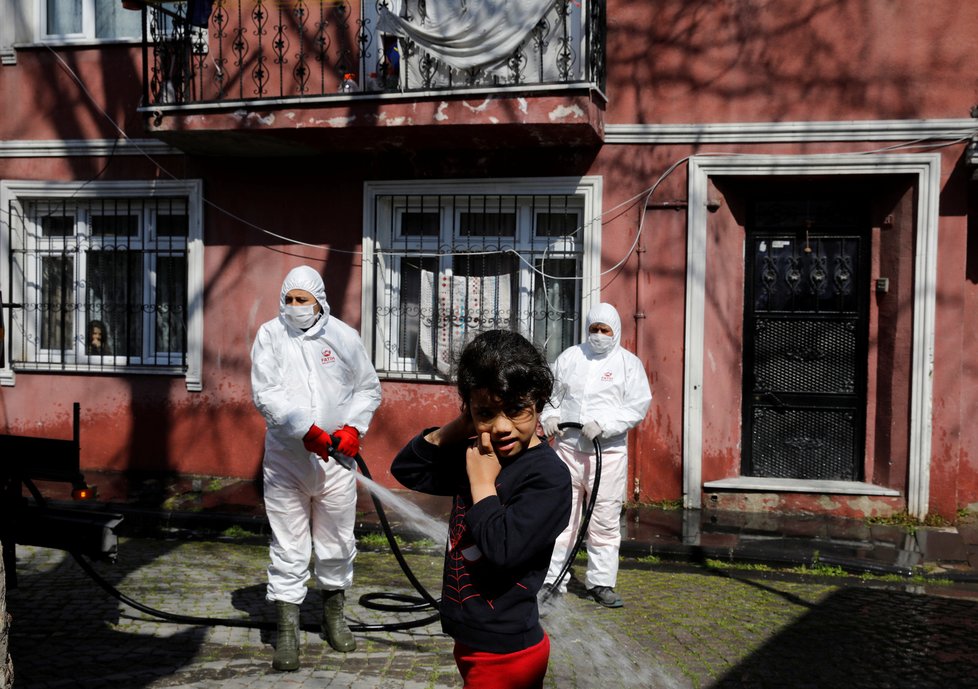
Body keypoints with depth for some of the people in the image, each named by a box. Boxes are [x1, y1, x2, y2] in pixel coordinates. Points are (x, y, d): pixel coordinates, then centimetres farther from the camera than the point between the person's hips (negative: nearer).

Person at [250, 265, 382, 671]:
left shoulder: (343, 336, 3)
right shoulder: (270, 336, -1)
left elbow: (369, 389, 12)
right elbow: (265, 394, -10)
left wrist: (353, 428, -4)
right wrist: (306, 430, -21)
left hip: (334, 458, 2)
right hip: (285, 459, -1)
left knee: (337, 544, 13)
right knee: (288, 550, 3)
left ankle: (334, 617, 34)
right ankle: (287, 634, 13)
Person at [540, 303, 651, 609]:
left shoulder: (628, 362, 3)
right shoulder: (569, 357, 11)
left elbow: (638, 406, -5)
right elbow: (551, 392, 20)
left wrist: (603, 425, -16)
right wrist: (550, 416, -1)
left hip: (608, 453, -2)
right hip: (567, 448, 2)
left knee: (605, 520, 3)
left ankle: (601, 583, 15)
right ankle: (552, 580, 9)